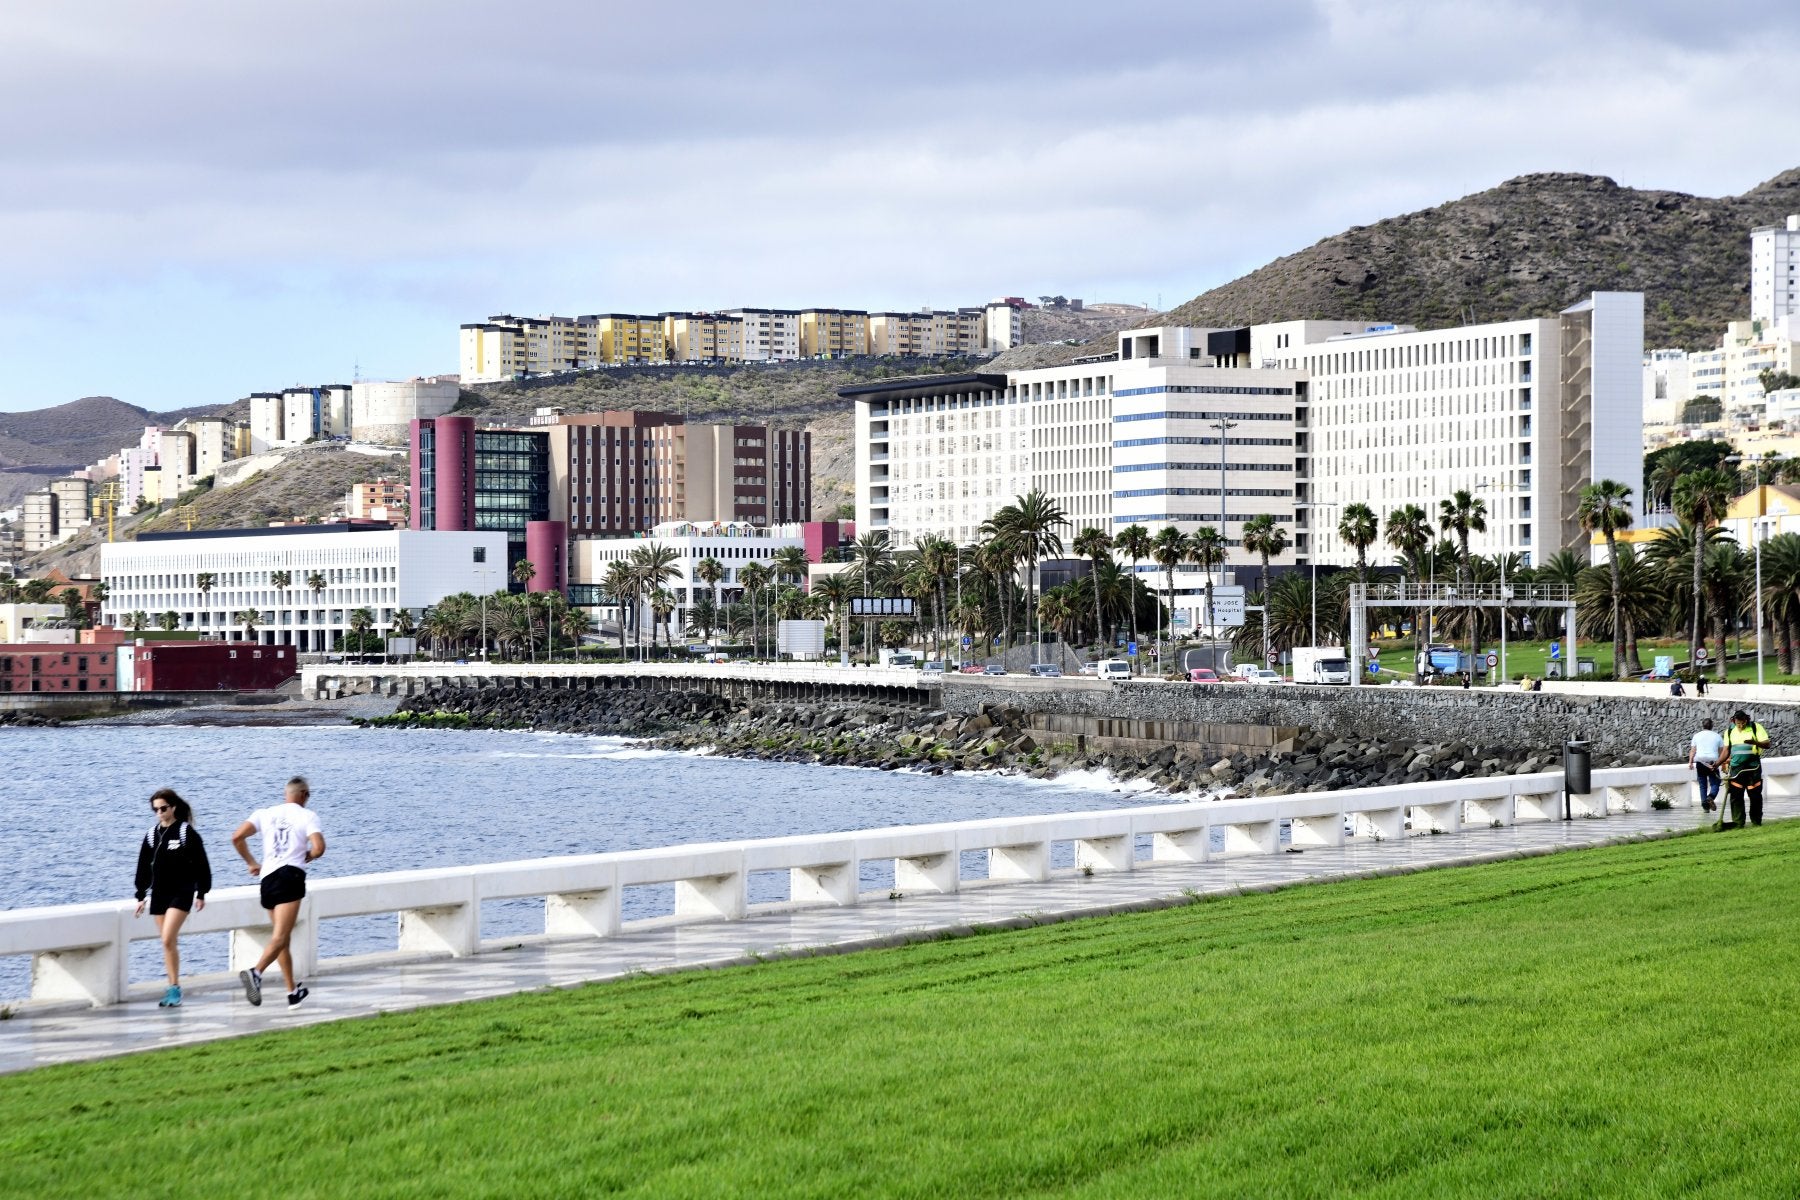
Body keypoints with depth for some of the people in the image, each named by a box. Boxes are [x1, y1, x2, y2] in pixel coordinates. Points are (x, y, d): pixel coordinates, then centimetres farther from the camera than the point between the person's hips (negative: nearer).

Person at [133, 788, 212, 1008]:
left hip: (181, 893, -5)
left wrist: (201, 893, -4)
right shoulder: (152, 835, 9)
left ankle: (175, 988, -13)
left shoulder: (187, 832, -5)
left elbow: (201, 864, -3)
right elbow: (144, 866, 15)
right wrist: (141, 896, 13)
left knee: (168, 940, -18)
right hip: (158, 894, 5)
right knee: (167, 943, 7)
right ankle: (173, 990, 13)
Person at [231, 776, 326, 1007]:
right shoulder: (307, 815, 3)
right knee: (281, 936, -14)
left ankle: (293, 991, 22)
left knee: (282, 937, 16)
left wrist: (251, 863, 16)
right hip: (291, 875, -5)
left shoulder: (265, 813, 14)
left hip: (267, 876, 5)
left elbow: (237, 837, 3)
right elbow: (319, 847, -10)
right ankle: (256, 972, -38)